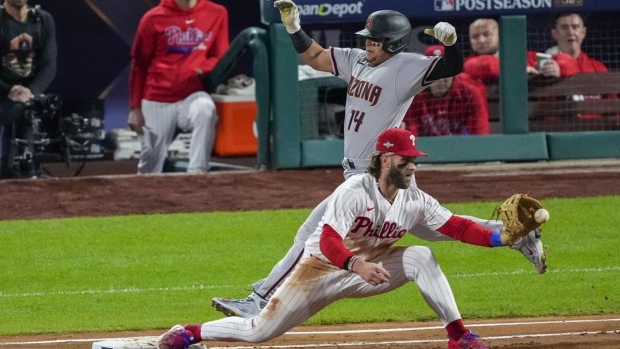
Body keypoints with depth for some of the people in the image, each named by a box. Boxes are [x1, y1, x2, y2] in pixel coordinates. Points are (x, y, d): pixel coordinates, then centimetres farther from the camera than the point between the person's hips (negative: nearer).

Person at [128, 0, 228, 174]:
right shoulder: (153, 19, -1)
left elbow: (221, 56, 8)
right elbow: (139, 66, 4)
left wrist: (204, 69, -16)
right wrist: (135, 108, 1)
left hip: (192, 94, 0)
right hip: (157, 100, 0)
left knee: (205, 109, -34)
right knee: (151, 163, -1)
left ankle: (196, 174, -34)